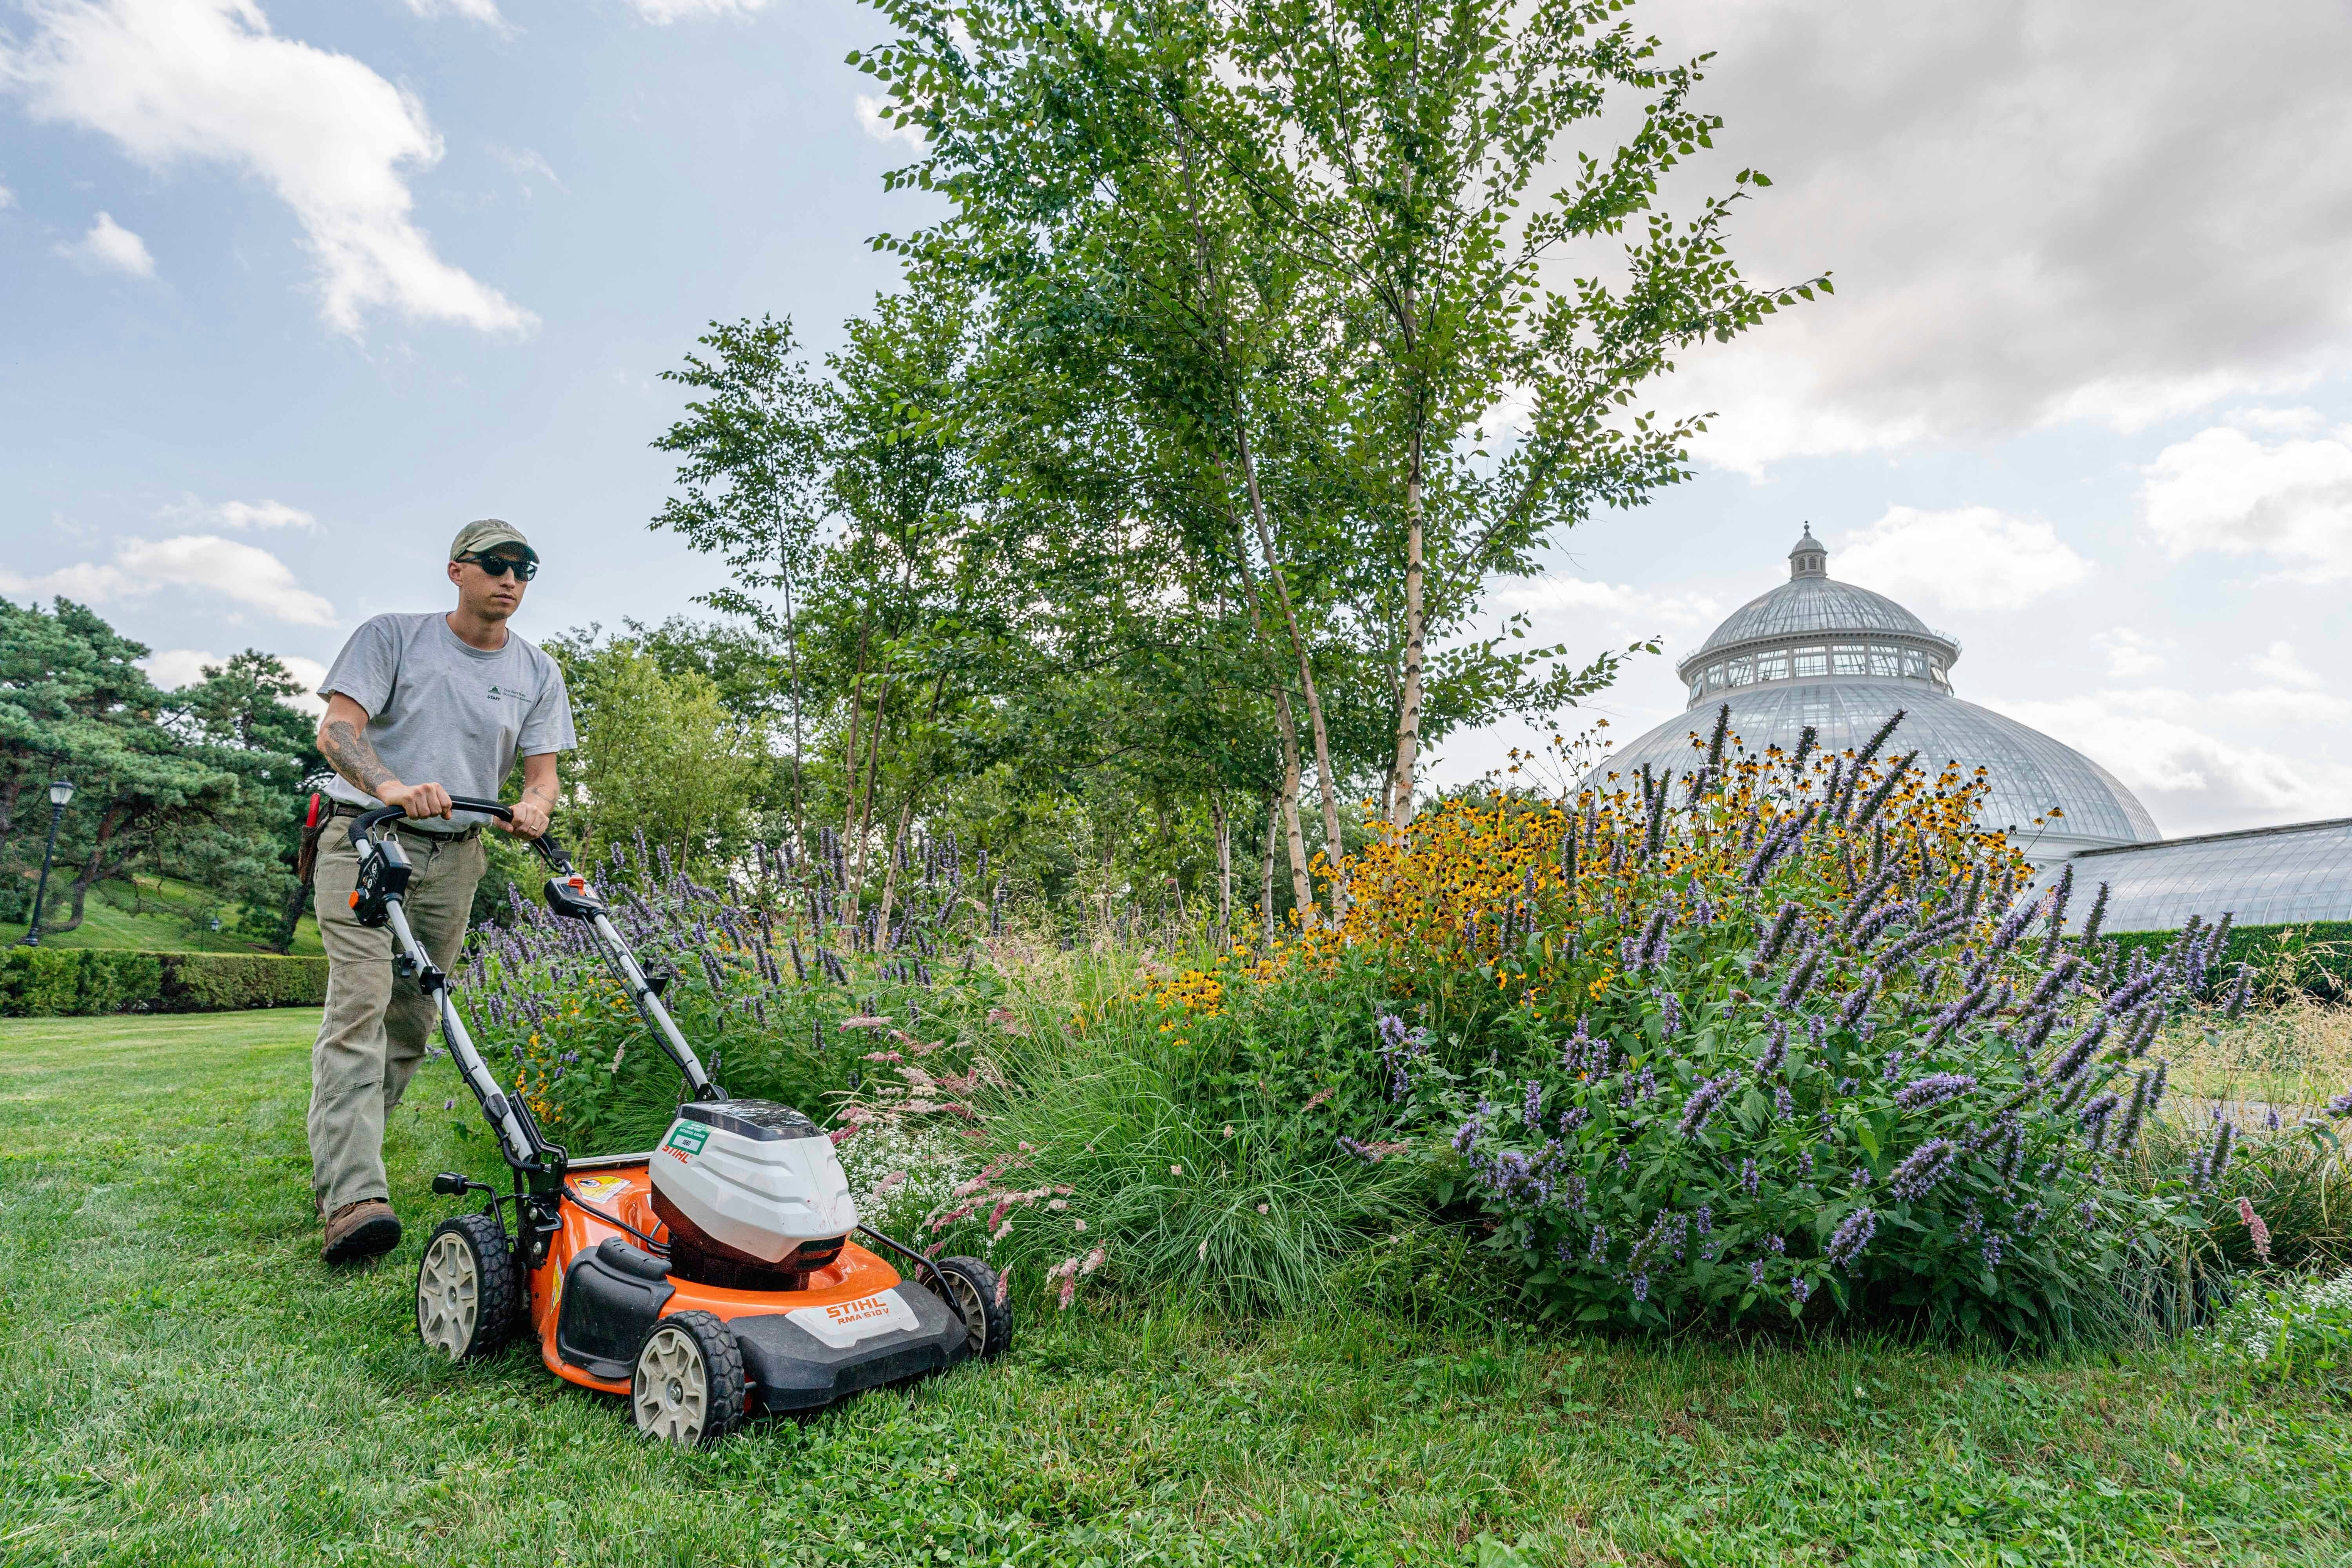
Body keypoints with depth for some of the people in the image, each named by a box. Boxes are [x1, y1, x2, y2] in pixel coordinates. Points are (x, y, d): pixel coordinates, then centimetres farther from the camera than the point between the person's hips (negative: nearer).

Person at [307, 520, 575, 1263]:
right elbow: (336, 730, -10)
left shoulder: (537, 673, 10)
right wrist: (392, 785, -31)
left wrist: (534, 805, -19)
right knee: (360, 1004, -17)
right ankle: (351, 1198, -24)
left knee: (411, 1021, 6)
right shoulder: (391, 637, 0)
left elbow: (542, 771, 6)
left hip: (454, 855, 4)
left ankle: (339, 1162, 23)